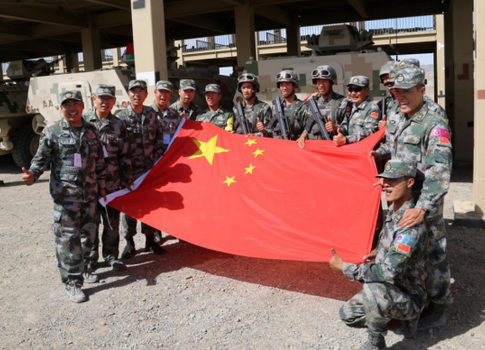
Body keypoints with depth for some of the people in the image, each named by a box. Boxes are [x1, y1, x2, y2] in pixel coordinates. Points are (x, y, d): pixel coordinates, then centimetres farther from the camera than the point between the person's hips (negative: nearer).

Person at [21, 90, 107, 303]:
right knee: (67, 238, -4)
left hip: (90, 193, 5)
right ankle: (72, 282, 7)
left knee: (88, 234, 14)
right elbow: (42, 159, -3)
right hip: (65, 195, -5)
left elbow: (99, 161, 14)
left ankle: (82, 269, 35)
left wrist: (101, 186, 15)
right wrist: (33, 174, -23)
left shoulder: (91, 130, 9)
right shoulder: (52, 131, -3)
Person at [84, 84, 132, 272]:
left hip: (112, 181, 1)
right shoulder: (84, 121, 2)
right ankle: (90, 256, 22)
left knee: (112, 221, 7)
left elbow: (125, 156, 7)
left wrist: (127, 181, 4)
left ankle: (111, 255, 23)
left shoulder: (119, 124, 6)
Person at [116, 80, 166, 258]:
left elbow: (159, 137, 12)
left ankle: (150, 240, 23)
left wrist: (156, 159, 3)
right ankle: (129, 243, 16)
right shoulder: (121, 116, -5)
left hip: (150, 168, 3)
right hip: (130, 169, -3)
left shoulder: (151, 114, 6)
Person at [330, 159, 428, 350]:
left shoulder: (410, 225, -30)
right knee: (348, 314, 14)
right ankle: (408, 317, 18)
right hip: (389, 291, 9)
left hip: (410, 297, -9)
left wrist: (344, 268, -27)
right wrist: (378, 251, 6)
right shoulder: (393, 212, -1)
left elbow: (389, 273, -36)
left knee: (373, 288, -38)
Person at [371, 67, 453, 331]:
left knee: (431, 252, 4)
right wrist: (381, 152, 7)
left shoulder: (435, 125, -21)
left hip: (424, 202, -9)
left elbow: (439, 170, -32)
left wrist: (422, 207, -41)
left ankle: (437, 310, 23)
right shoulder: (403, 119, 7)